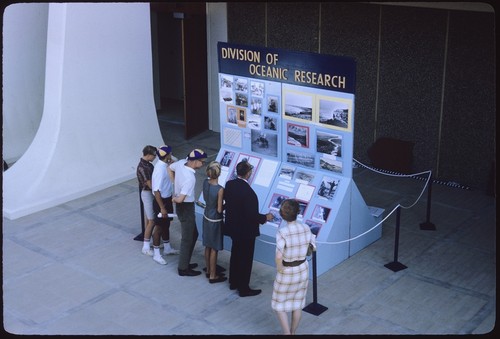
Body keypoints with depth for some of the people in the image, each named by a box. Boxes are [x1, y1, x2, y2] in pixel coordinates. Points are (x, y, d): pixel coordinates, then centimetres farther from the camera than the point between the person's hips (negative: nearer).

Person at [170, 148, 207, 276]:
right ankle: (183, 268, 18)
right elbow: (180, 199, -34)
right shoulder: (190, 178, -32)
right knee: (187, 238, 6)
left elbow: (170, 168, 15)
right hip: (186, 208, -9)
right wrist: (174, 199, -12)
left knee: (193, 234, 22)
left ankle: (185, 263, 33)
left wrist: (175, 184, 13)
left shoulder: (181, 162, -8)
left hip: (182, 206, 9)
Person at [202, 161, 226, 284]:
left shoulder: (205, 182, -8)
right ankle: (213, 276, 19)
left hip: (206, 217, 7)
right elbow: (219, 210, -20)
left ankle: (208, 270, 37)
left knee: (208, 246, 21)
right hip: (215, 220, -7)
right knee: (214, 249, 7)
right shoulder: (220, 189, -28)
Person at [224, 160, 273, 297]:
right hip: (246, 230, -8)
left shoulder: (229, 184, -8)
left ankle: (233, 282, 40)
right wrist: (265, 217, -11)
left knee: (235, 254, 24)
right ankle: (244, 288, 21)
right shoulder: (248, 192, -31)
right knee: (245, 259, 8)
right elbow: (252, 215, -27)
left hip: (233, 226, 8)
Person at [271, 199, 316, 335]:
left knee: (279, 305, 16)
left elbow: (279, 256, -34)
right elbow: (314, 246, 4)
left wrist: (279, 269, -15)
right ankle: (293, 333, 36)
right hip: (302, 270, 5)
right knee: (297, 303, 22)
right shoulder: (306, 228, -11)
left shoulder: (282, 232, -26)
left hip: (286, 273, -5)